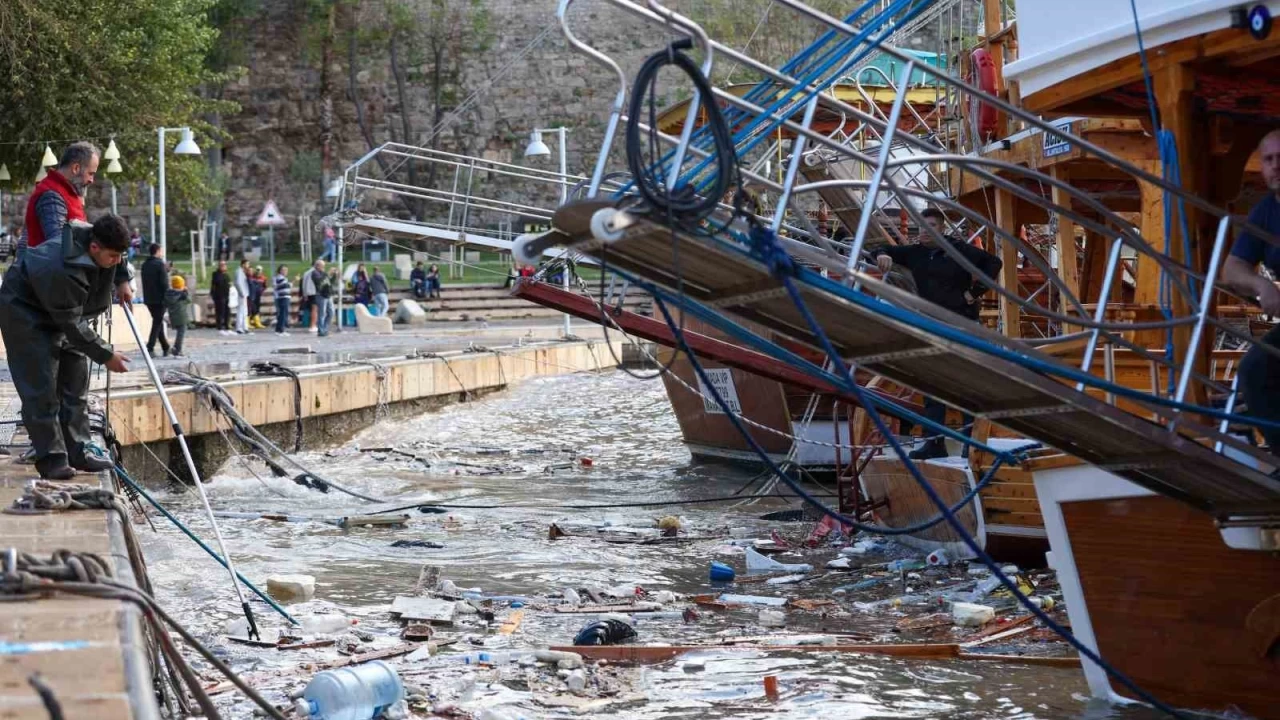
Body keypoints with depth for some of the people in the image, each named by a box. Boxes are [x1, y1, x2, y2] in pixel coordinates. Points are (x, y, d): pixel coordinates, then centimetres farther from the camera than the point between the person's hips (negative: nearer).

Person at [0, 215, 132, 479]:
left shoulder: (94, 238, -16)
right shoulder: (63, 270, -40)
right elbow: (72, 324, -31)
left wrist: (123, 281, 11)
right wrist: (106, 355, -26)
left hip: (62, 313, 9)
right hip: (25, 312, -9)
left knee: (76, 382, 5)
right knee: (41, 388, -12)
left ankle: (78, 450, 9)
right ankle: (51, 459, -8)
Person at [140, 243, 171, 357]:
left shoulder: (145, 265, 9)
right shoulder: (160, 264, -12)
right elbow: (164, 283, -16)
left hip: (148, 299, 7)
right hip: (159, 298, -7)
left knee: (158, 322, 15)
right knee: (157, 323, -2)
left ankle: (165, 347, 20)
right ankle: (150, 348, -11)